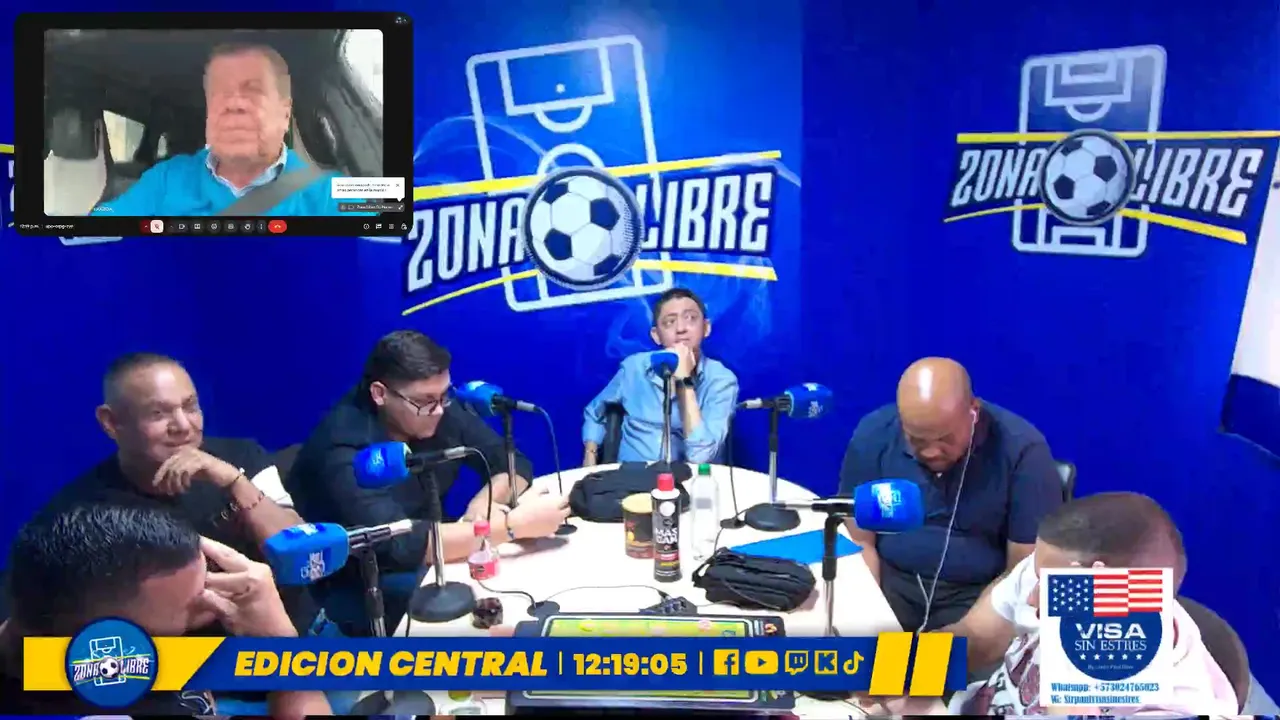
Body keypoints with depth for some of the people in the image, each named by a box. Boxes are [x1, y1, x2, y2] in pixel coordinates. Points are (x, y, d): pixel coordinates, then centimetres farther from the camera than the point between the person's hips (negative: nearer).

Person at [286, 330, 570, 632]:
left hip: (422, 561, 7)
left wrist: (484, 503, -24)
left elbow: (514, 464, -2)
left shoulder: (441, 411, -8)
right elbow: (398, 546, -37)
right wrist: (513, 524, -37)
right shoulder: (344, 449, -28)